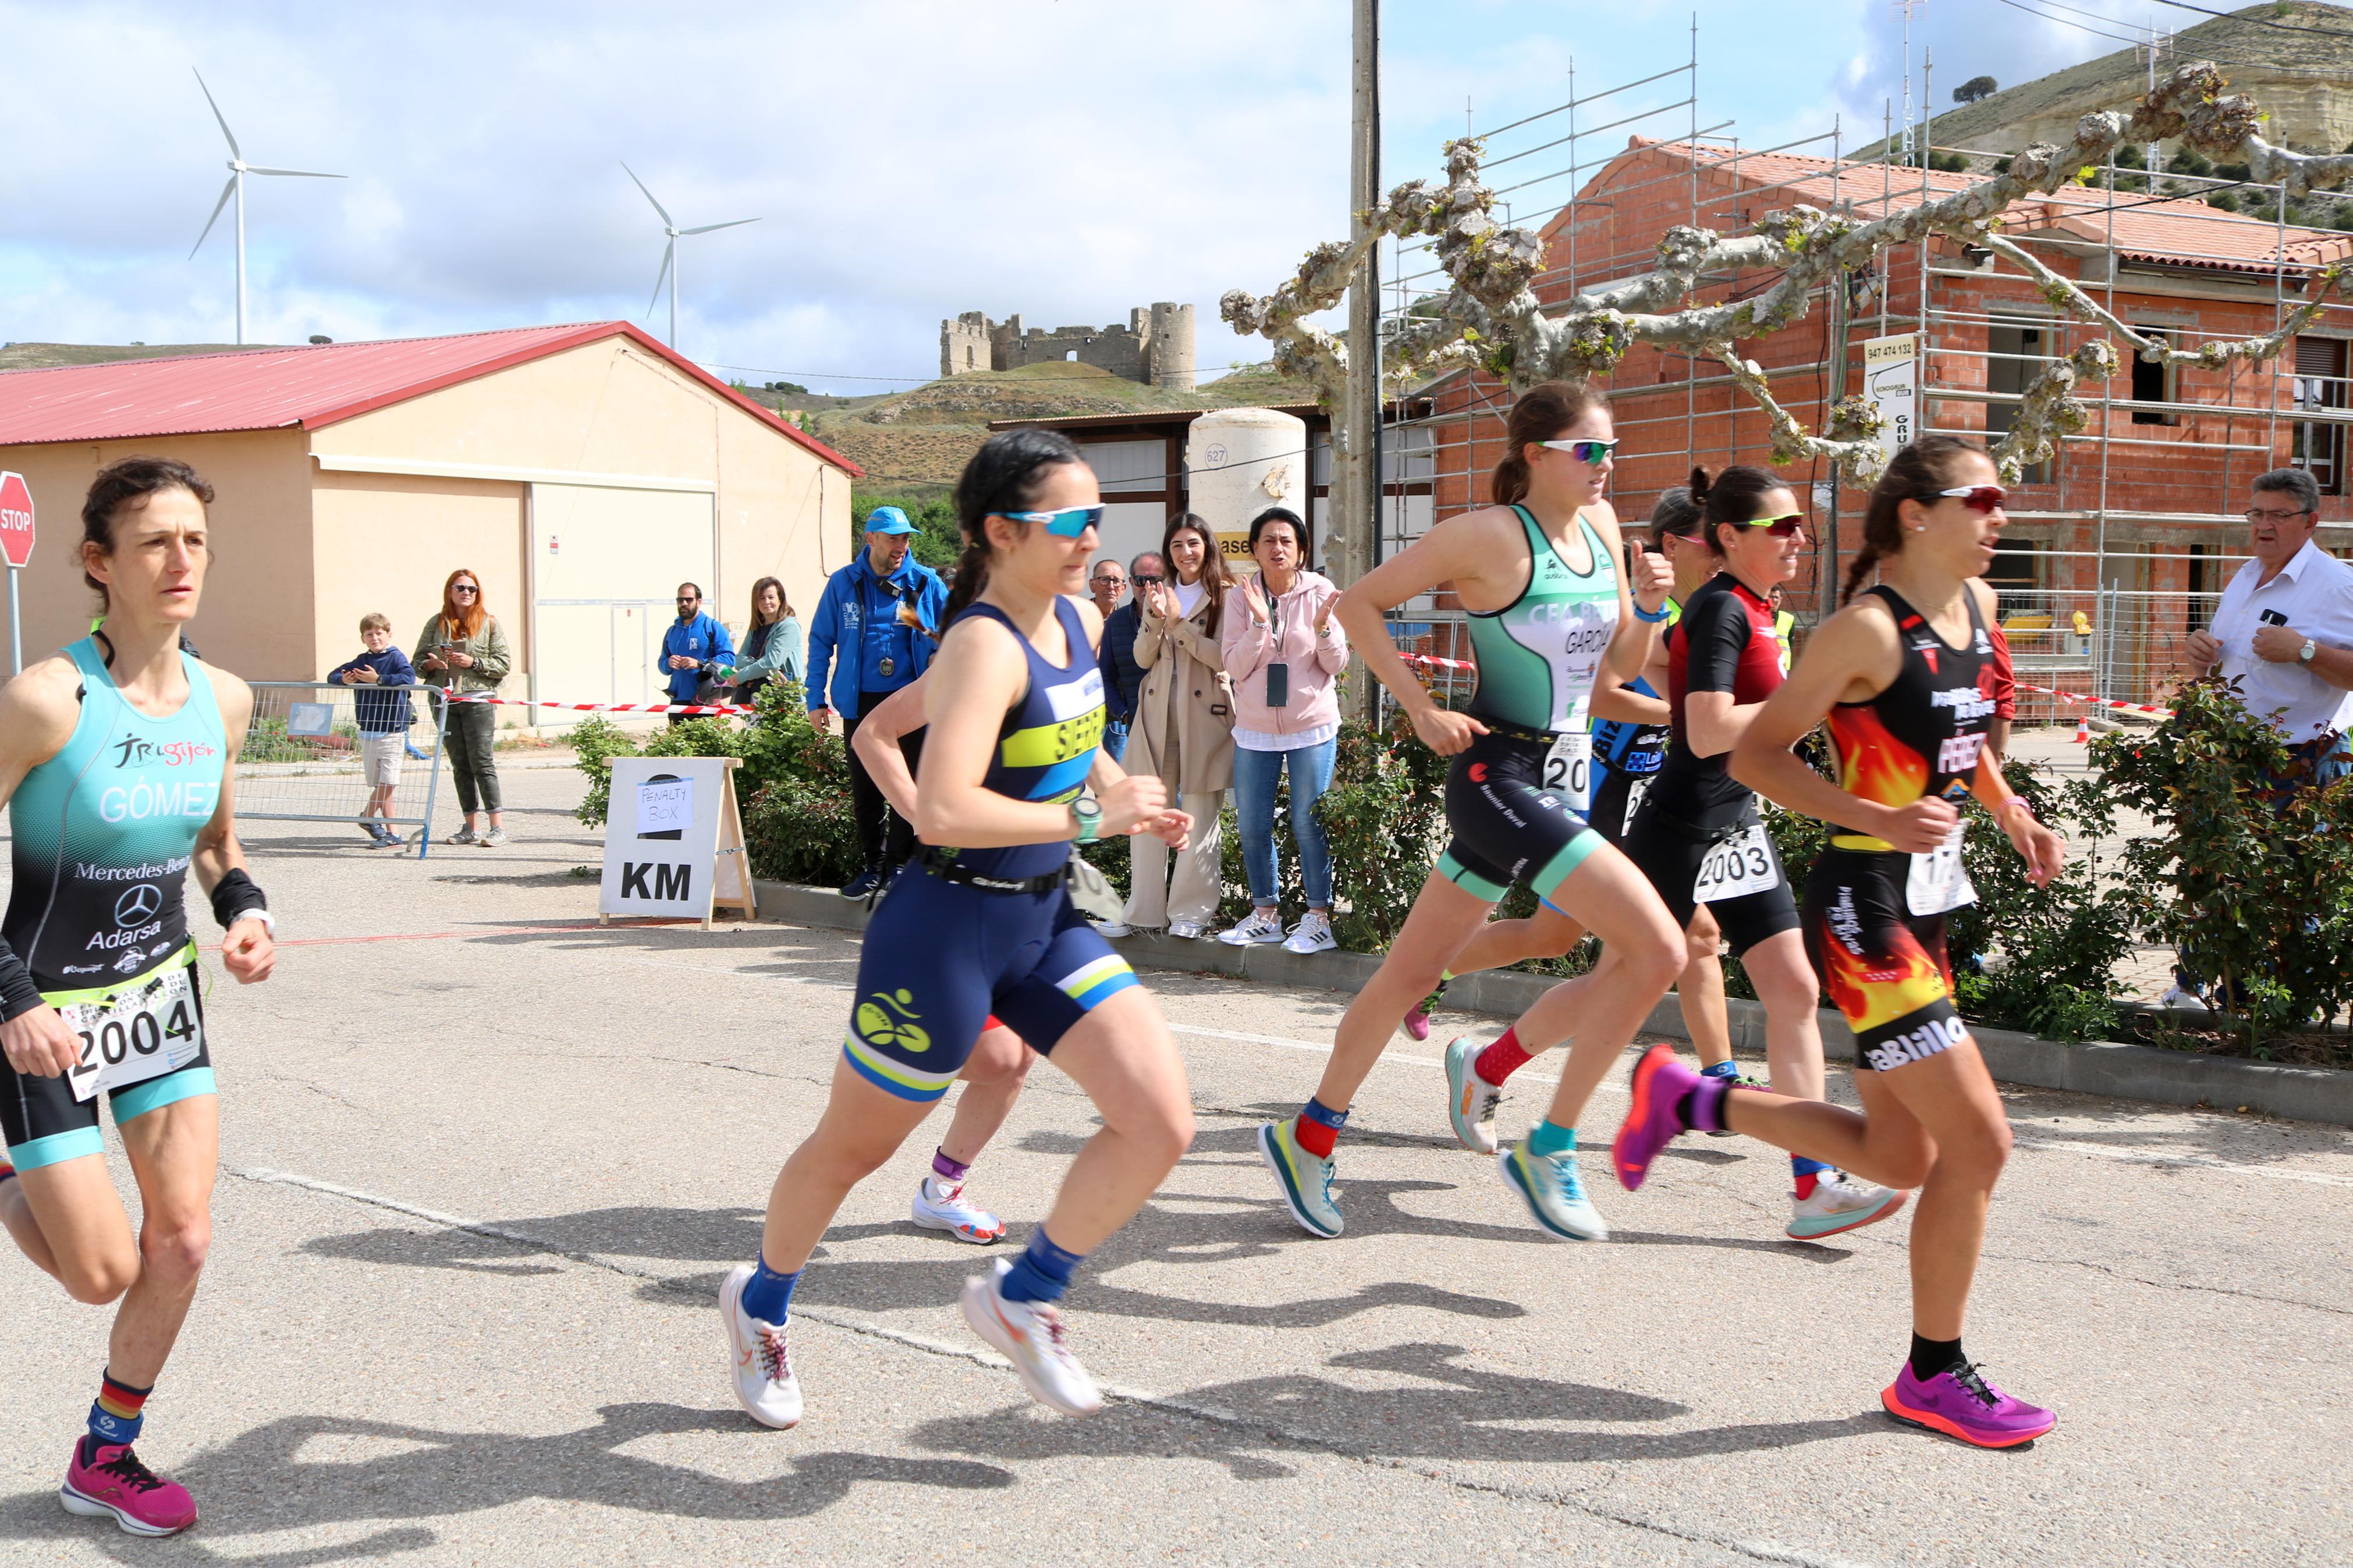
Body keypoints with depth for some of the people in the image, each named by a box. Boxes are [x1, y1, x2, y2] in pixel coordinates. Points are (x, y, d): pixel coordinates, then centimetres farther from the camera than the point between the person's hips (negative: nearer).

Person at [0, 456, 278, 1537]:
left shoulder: (223, 701, -4)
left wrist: (243, 911, -5)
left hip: (163, 993, 5)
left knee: (182, 1244, 3)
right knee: (104, 1272, 0)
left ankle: (105, 1459, 25)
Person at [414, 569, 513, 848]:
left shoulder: (489, 623, 3)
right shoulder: (436, 624, 12)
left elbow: (504, 663, -1)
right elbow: (417, 662, 14)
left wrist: (473, 663, -13)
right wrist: (431, 664, -8)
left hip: (478, 699, -4)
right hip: (445, 700, 4)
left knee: (482, 762, -8)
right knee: (460, 765, 6)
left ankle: (497, 827, -6)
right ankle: (470, 828, 11)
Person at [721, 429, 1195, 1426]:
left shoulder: (1082, 623, 4)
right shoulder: (986, 645, -22)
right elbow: (943, 812, -35)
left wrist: (1128, 798, 9)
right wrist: (1090, 816, -27)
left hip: (1046, 920, 7)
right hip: (948, 928, -7)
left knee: (1161, 1124, -6)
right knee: (853, 1148, 13)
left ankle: (1023, 1298, 15)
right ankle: (762, 1302, 42)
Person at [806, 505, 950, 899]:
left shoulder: (925, 583, 2)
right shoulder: (843, 583, 4)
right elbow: (820, 641, 8)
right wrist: (816, 699, 4)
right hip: (861, 704, 1)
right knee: (865, 792, 8)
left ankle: (899, 865, 8)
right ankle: (872, 866, 20)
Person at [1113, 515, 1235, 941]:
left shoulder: (1225, 596, -2)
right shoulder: (1159, 595, 15)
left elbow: (1223, 657, -11)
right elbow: (1143, 657, 8)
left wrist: (1179, 623, -15)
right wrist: (1156, 619, -9)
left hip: (1205, 714, -5)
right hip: (1157, 714, 5)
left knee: (1200, 816, 0)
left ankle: (1192, 911, 7)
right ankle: (1144, 910, 12)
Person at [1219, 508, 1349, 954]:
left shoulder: (1321, 592, -3)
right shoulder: (1240, 596, 0)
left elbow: (1337, 665, -1)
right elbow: (1236, 668, -5)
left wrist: (1323, 628, -20)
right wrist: (1259, 622, -19)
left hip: (1312, 726, -2)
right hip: (1254, 729, 3)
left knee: (1309, 824, -2)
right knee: (1251, 825, 7)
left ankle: (1319, 918, 8)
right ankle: (1265, 914, 21)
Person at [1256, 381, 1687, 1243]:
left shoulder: (1602, 525, 10)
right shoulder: (1492, 534, -14)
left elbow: (1625, 665, 16)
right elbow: (1358, 603, -10)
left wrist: (1648, 606, -4)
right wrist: (1422, 710, -14)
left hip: (1555, 779, 8)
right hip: (1498, 774, -8)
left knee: (1414, 969, 13)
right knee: (1658, 949, -15)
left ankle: (1308, 1136, 27)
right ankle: (1547, 1150, -3)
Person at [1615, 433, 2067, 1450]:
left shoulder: (1976, 607, 10)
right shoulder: (1867, 629, -15)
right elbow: (1753, 753, -14)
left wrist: (2009, 811, 7)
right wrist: (1883, 821, -24)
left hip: (1924, 906, 9)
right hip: (1865, 909, -9)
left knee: (1900, 1156, 14)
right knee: (1978, 1141, -8)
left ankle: (1685, 1099, 29)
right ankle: (1932, 1376, 9)